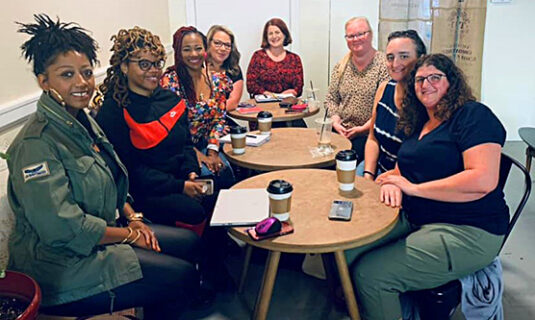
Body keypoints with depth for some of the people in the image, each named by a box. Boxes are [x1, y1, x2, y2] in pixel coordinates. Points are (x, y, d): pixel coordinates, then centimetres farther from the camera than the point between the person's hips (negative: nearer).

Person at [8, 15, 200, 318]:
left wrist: (133, 218, 1)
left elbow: (112, 181, 16)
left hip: (98, 235, 9)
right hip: (60, 265, -9)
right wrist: (129, 234, -16)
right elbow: (64, 229, -27)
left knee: (188, 242, 12)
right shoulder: (36, 144, -24)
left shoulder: (83, 120, 6)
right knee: (185, 278, -11)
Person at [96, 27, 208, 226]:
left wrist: (191, 171, -4)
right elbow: (130, 168, -12)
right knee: (197, 212, -29)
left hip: (181, 179, 6)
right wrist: (179, 186, -17)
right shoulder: (113, 112, -8)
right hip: (144, 193, -6)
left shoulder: (171, 100, 12)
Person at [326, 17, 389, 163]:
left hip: (369, 133, -4)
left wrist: (364, 128, -14)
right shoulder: (341, 66, 12)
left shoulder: (384, 64, -5)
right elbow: (331, 99, 14)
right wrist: (336, 123, -2)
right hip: (341, 130, 5)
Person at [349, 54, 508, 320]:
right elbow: (403, 169, 19)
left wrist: (413, 188, -16)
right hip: (413, 218, 8)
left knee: (369, 273, -23)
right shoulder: (419, 123, 17)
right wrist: (391, 181, -8)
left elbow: (483, 180, -22)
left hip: (466, 231, -8)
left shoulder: (474, 116, -9)